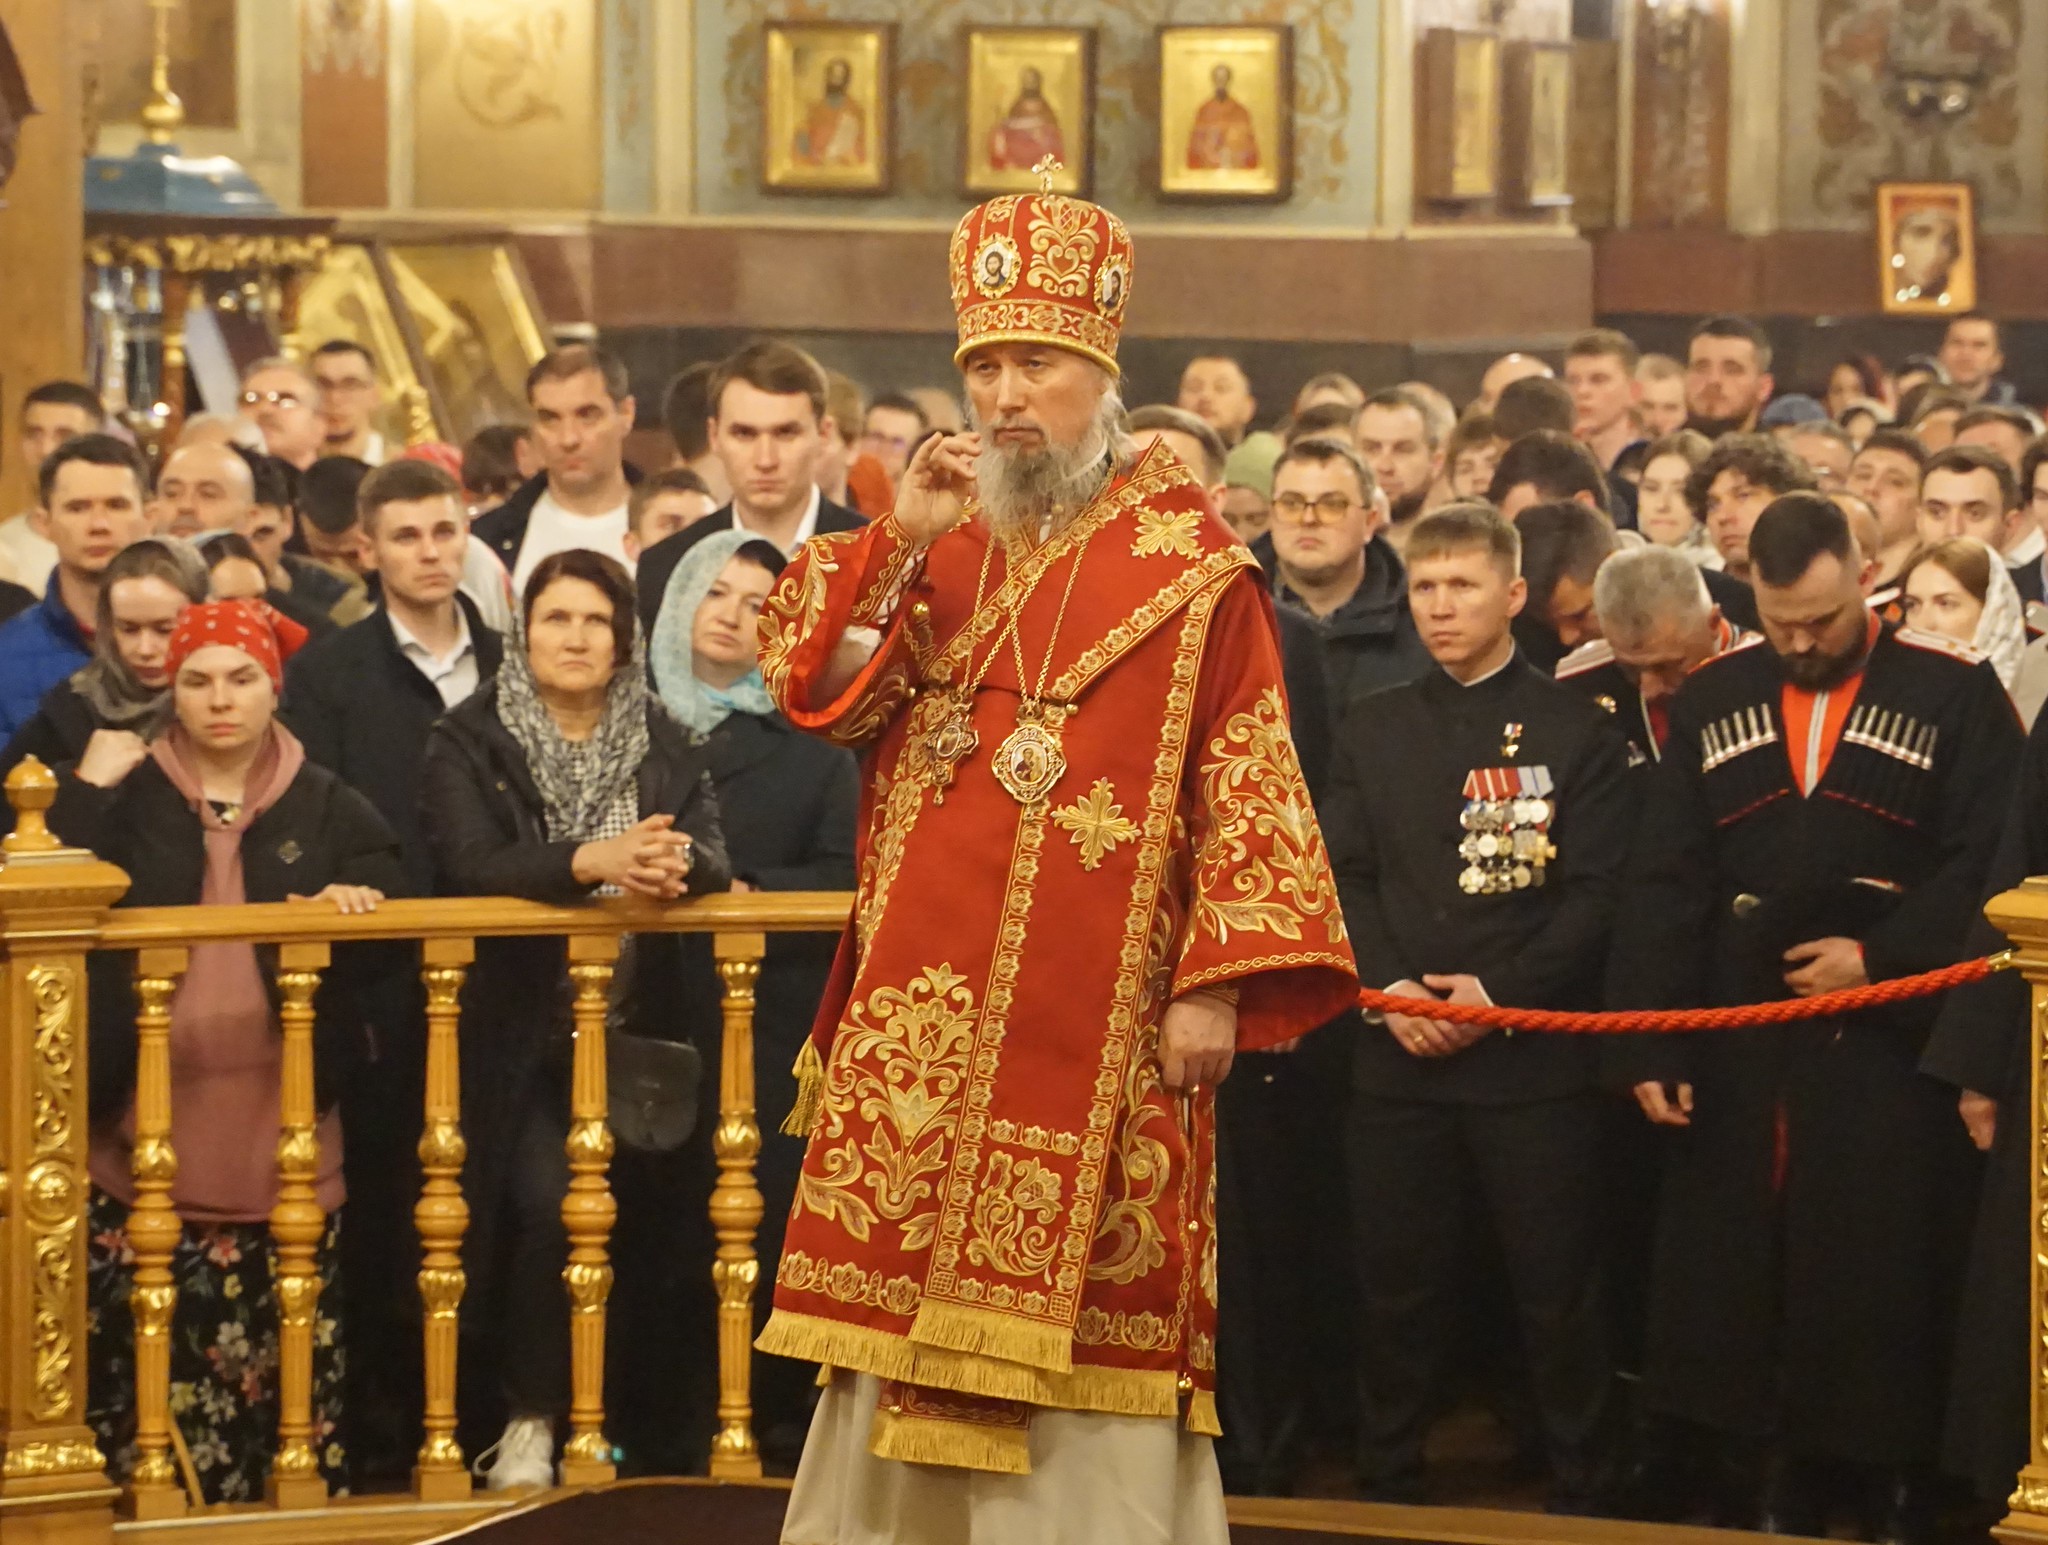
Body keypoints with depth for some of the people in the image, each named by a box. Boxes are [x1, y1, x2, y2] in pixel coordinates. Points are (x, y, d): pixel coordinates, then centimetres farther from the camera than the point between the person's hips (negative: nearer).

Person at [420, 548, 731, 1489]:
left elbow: (714, 861, -4)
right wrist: (591, 861, -33)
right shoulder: (468, 743, 1)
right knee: (547, 1201, -24)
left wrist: (675, 866, -29)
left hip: (633, 1031, 3)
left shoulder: (666, 749, 11)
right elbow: (471, 865, -16)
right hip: (519, 1033, -3)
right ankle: (529, 1420, -6)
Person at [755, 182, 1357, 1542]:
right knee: (906, 1278, 6)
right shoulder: (938, 543, 13)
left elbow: (1247, 784, -6)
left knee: (1073, 1304, -3)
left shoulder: (1189, 563, -2)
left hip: (1091, 1015, -4)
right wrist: (902, 541, -9)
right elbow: (812, 693, 2)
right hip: (923, 1006, 5)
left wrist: (1215, 983, -13)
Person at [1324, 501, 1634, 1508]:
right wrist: (1388, 987, -8)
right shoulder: (1377, 729, 13)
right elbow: (1345, 875, 7)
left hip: (1533, 1054, -3)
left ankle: (1578, 1491, 11)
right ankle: (1387, 1490, 16)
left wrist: (1501, 992, -14)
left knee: (1556, 1289, 1)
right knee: (1396, 1283, 6)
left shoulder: (1575, 731, 1)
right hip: (1398, 1050, 3)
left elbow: (1597, 893, -4)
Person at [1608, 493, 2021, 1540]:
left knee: (1883, 1291, -2)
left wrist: (1880, 955, -13)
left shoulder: (1954, 695, 0)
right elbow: (1665, 886, 5)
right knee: (1734, 1286, 2)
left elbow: (1986, 865, -4)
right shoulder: (1711, 700, 8)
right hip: (1738, 1048, 3)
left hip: (1887, 1049, -3)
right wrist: (1649, 1046, -2)